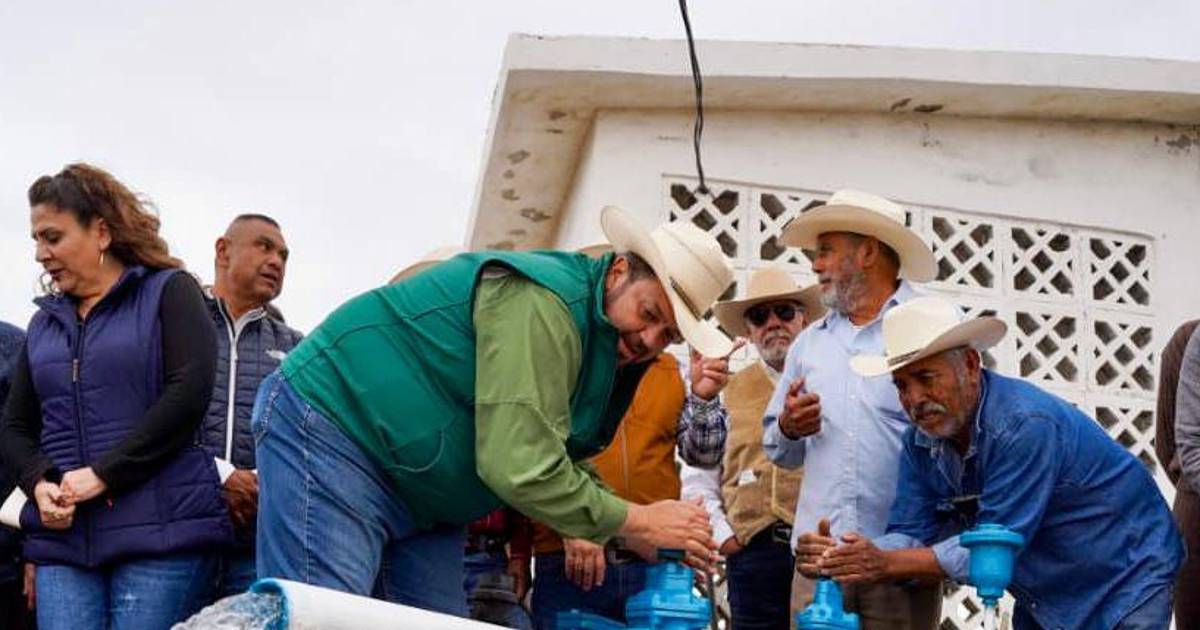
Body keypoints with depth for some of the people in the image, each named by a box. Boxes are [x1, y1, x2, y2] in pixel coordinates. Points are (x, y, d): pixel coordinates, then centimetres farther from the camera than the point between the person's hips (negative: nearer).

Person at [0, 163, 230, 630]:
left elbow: (190, 393, -9)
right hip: (64, 539, 5)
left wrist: (102, 474, -12)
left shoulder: (168, 292, 5)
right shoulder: (44, 322, 21)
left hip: (162, 533, -4)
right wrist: (39, 485, -4)